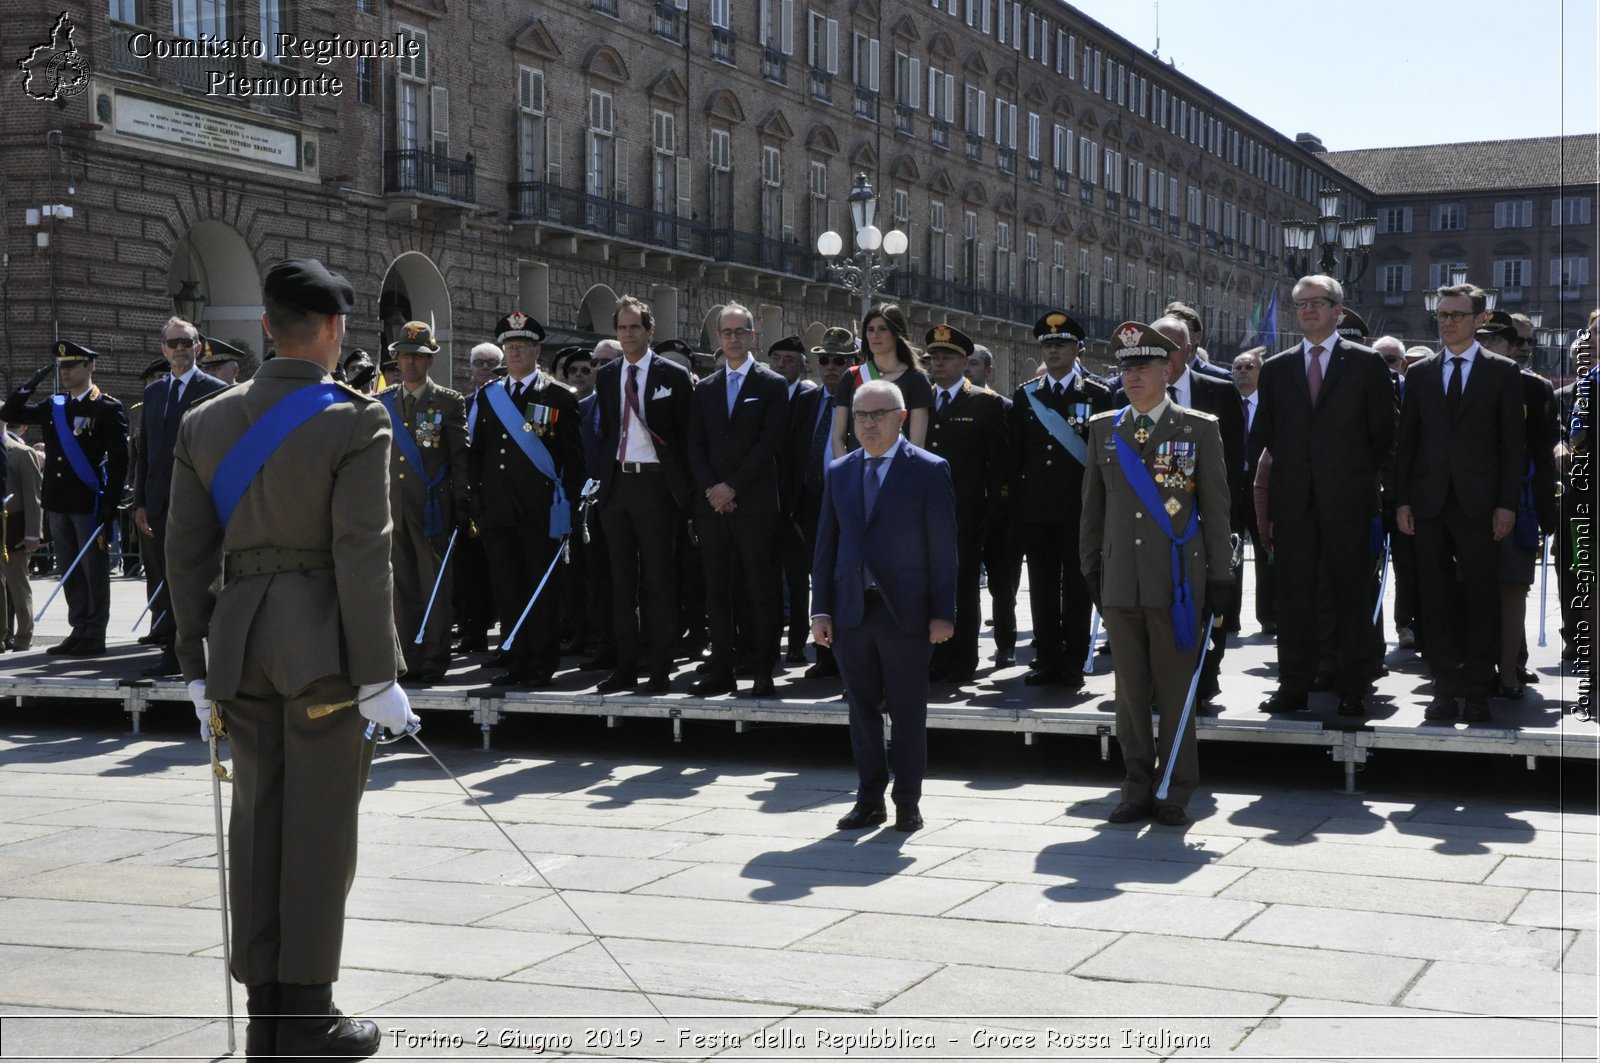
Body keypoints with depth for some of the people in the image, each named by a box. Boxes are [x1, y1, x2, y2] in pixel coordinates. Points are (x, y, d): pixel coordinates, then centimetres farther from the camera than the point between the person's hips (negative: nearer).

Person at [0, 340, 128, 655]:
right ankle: (78, 632, 17)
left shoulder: (108, 409, -5)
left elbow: (119, 460, -9)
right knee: (71, 571, 11)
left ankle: (94, 636, 4)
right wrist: (30, 385, 4)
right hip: (59, 502, 6)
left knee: (94, 570, -1)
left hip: (90, 503, -6)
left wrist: (110, 503, -15)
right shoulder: (54, 407, 13)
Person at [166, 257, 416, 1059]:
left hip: (239, 637, 5)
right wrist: (377, 676, -11)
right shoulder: (355, 422, -10)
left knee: (256, 821, 11)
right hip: (321, 640, -5)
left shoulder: (204, 423, 7)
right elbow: (362, 556, -15)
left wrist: (199, 665, 15)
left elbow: (186, 553, 8)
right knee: (319, 828, 2)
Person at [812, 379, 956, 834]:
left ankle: (908, 802, 13)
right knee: (862, 709, 9)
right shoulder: (839, 472, 11)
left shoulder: (929, 470, -2)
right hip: (851, 609, 4)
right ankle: (869, 799, 18)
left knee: (908, 712, 3)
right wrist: (820, 609, 5)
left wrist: (943, 613, -9)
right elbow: (826, 544, 11)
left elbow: (942, 546, -4)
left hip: (905, 610, -4)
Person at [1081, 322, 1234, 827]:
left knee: (1175, 690, 2)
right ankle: (1137, 788, 17)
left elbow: (1216, 507, 2)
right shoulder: (1103, 428, 11)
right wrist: (1090, 569, 12)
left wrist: (1219, 577, -1)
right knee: (1130, 690, 8)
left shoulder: (1201, 429, 2)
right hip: (1120, 581, 3)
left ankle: (1175, 790, 12)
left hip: (1177, 581, -3)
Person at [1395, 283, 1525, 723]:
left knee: (1480, 598, 0)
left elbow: (1514, 442, 1)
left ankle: (1477, 691, 7)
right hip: (1429, 502, 2)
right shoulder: (1420, 374, 12)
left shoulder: (1501, 372, 4)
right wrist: (1402, 500, 3)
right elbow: (1407, 440, 11)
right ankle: (1445, 687, 9)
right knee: (1436, 598, 3)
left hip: (1479, 503, -2)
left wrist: (1508, 504, -6)